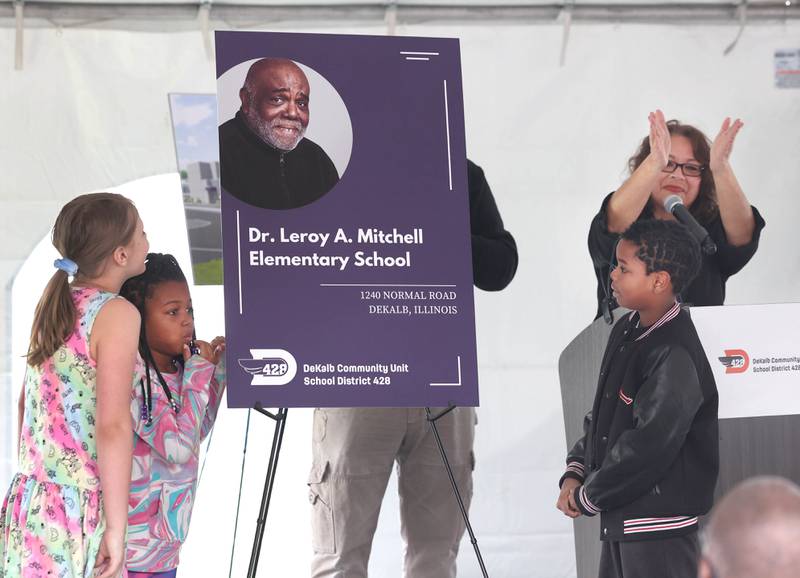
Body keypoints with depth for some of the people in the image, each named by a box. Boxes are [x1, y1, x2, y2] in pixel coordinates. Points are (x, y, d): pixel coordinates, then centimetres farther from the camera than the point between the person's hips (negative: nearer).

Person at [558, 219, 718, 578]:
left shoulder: (675, 357, -21)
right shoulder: (626, 332, 9)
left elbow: (649, 446, -24)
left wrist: (586, 497, -15)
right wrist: (575, 474, 4)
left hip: (659, 528, -9)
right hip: (620, 517, 10)